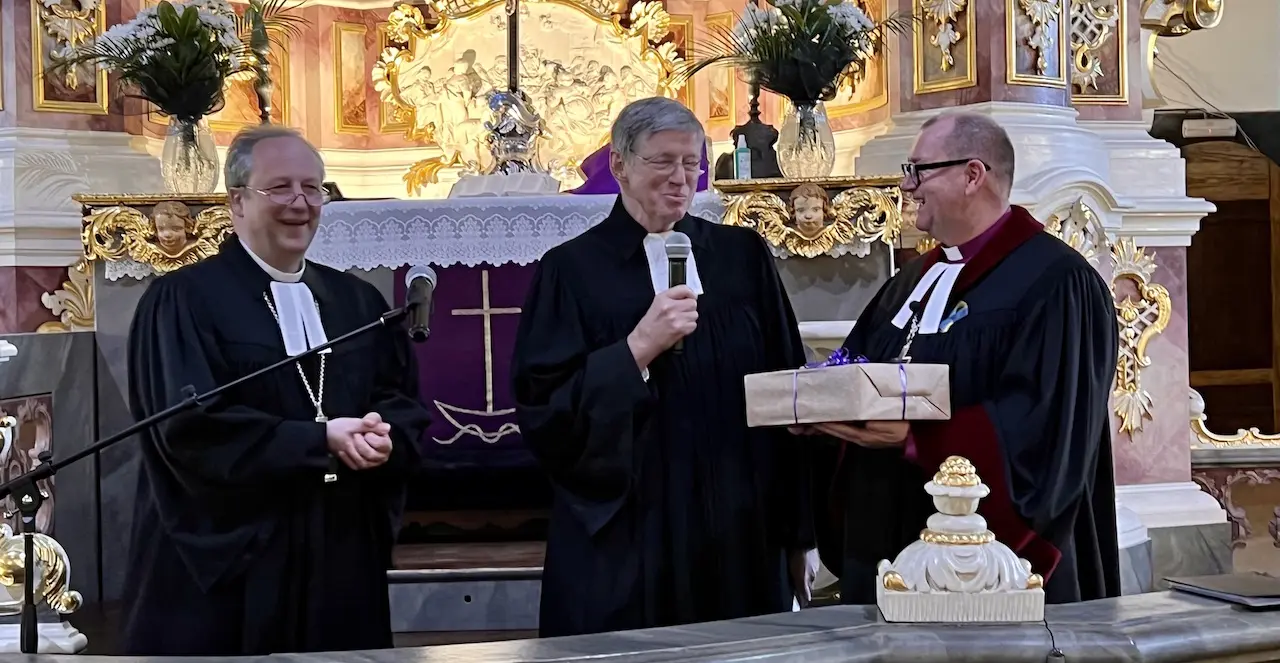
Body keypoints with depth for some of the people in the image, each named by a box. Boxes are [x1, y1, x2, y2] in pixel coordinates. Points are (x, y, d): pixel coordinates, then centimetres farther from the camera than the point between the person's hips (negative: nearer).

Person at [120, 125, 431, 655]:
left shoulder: (358, 302, 13)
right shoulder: (183, 301, -6)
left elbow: (405, 403, 10)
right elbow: (193, 426, -15)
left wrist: (379, 438, -13)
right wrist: (320, 441, -19)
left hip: (344, 559, 5)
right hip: (224, 562, -5)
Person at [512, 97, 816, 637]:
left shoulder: (743, 258, 7)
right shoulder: (572, 270, -2)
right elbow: (543, 412, -8)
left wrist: (798, 531, 7)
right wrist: (638, 347, -19)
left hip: (741, 539, 3)